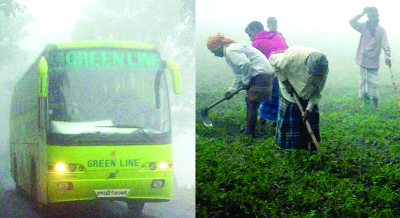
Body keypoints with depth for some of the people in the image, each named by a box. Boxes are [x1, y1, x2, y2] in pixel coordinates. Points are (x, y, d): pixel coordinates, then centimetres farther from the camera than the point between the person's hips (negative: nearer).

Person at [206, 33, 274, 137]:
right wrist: (231, 90, 23)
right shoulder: (234, 48, 22)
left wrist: (245, 82, -14)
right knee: (250, 102, 19)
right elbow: (239, 75, 27)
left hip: (260, 75, -11)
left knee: (251, 104, -5)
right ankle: (248, 129, 29)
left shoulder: (231, 50, -11)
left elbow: (245, 64, -26)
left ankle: (249, 133, 1)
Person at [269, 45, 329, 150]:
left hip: (309, 93, 2)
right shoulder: (292, 56, -39)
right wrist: (285, 82, -21)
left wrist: (309, 109, -22)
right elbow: (273, 60, -20)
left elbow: (318, 91, -15)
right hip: (291, 90, -2)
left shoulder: (323, 69, -29)